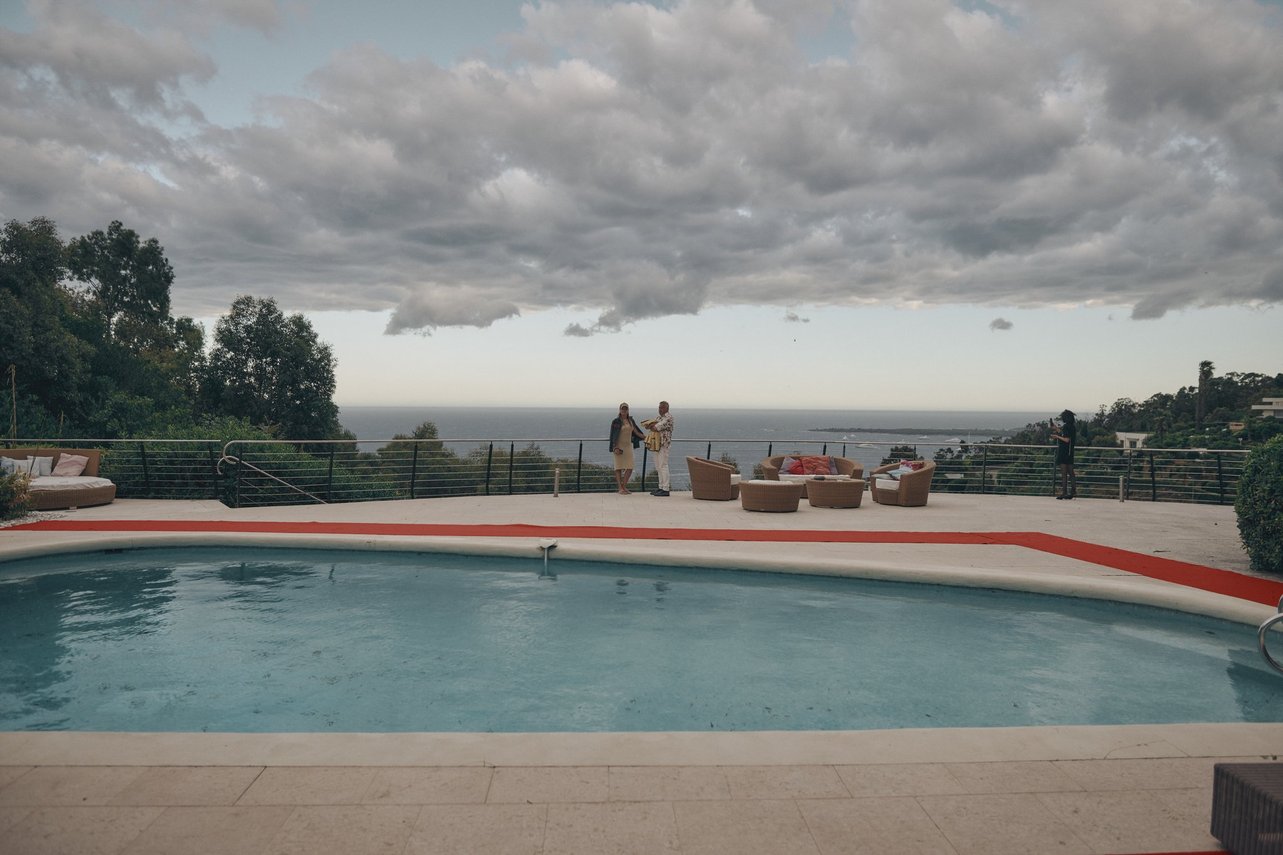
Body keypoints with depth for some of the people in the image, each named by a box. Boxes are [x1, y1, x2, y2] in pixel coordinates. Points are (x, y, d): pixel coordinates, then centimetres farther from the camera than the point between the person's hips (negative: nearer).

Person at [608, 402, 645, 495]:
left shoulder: (630, 420, 9)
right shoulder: (616, 421, -8)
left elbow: (636, 432, 13)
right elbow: (612, 435, -10)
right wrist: (615, 448, -19)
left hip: (628, 446, 6)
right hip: (618, 446, -5)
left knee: (630, 468, -1)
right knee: (619, 467, -3)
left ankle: (624, 487, 11)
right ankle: (620, 489, 1)